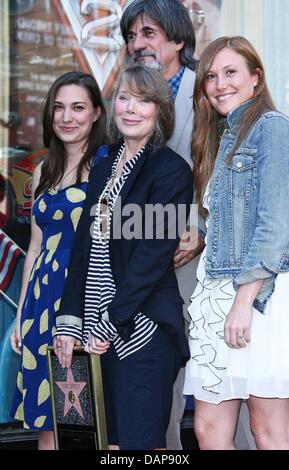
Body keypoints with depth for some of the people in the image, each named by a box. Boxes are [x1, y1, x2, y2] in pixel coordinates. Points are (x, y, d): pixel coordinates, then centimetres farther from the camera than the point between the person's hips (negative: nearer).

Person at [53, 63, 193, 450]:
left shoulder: (172, 170, -6)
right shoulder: (105, 167, 15)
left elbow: (153, 256, -13)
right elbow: (84, 248, 12)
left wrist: (110, 325, -15)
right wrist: (70, 323, 3)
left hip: (143, 329, -6)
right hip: (100, 331, 6)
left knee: (141, 441, -4)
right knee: (110, 439, 9)